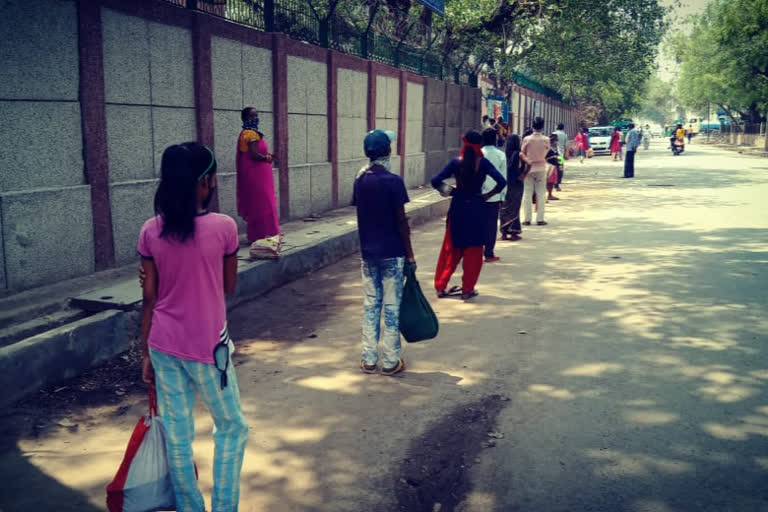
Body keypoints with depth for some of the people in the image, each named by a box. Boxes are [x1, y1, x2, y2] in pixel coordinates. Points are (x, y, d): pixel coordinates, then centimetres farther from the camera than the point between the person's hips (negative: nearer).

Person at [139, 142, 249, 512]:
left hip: (163, 344, 4)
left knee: (176, 436, 14)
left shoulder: (150, 231, -3)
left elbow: (149, 299, 1)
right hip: (207, 346, -4)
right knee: (232, 427, 17)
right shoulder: (223, 227, -12)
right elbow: (229, 286, 1)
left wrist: (146, 353, 9)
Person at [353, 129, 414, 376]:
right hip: (392, 253, -5)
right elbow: (401, 221, -13)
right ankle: (391, 361, 11)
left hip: (368, 252, 5)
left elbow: (362, 215, 8)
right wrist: (410, 254, -6)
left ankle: (368, 360, 17)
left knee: (370, 304, 11)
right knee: (391, 306, 4)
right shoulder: (393, 181, -14)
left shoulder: (360, 179, 3)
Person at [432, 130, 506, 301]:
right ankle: (467, 290, 13)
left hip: (457, 208, 2)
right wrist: (488, 195, -3)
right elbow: (502, 182, -14)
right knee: (473, 250, 9)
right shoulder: (483, 163, -8)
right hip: (476, 208, -2)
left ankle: (441, 287, 18)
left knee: (451, 248, 13)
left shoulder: (456, 163, -4)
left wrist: (450, 191, 4)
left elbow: (435, 181, -9)